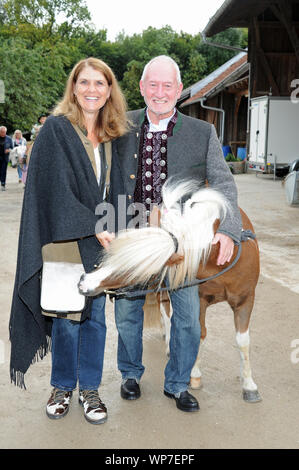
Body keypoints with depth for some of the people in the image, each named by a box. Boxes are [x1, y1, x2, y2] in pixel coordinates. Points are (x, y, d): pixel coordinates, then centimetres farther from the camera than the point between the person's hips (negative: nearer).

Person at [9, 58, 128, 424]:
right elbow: (56, 190, -13)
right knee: (67, 317, 4)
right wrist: (94, 228, -16)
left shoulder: (110, 137, 10)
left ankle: (89, 388, 24)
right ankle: (63, 386, 25)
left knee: (95, 315, 9)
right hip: (66, 239, -4)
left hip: (100, 242, 4)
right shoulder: (56, 130, -5)